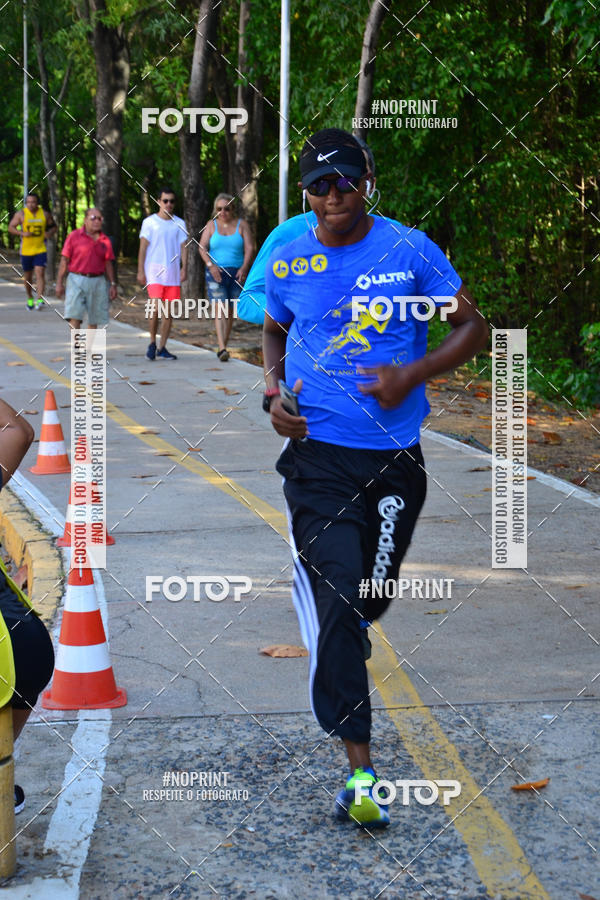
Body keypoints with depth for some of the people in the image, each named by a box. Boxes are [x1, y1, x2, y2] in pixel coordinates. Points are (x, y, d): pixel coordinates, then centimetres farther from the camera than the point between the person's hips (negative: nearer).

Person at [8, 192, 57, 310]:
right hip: (26, 250, 1)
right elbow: (11, 227, 0)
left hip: (41, 249, -1)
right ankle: (30, 299, 31)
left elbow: (54, 227, 13)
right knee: (27, 276, 11)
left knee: (40, 273, -16)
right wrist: (22, 233, -17)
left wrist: (50, 232, -10)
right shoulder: (21, 214, -2)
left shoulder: (45, 214, 2)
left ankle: (40, 300, -21)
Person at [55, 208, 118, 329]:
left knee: (94, 320, 8)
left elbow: (108, 264, 12)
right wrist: (59, 283, -5)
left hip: (98, 282, 3)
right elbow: (64, 260, -1)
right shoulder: (74, 236, 0)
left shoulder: (105, 241, 8)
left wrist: (112, 284, 5)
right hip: (77, 281, -3)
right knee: (74, 317, -13)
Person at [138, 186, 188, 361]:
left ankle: (162, 348, 11)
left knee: (169, 312, 3)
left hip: (173, 274, 3)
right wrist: (140, 271, -5)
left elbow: (183, 247, 10)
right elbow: (143, 248, 1)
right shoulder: (149, 222, 2)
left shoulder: (179, 223, 11)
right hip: (154, 272, -3)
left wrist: (184, 268, -3)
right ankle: (152, 343, 1)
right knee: (156, 308, -16)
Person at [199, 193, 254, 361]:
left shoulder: (241, 225, 4)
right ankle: (222, 349, -23)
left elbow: (249, 247, -3)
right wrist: (210, 265, -18)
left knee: (230, 311, 7)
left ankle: (222, 346, 22)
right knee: (219, 309, -14)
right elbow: (202, 247, -1)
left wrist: (244, 267, -18)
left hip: (236, 273, 1)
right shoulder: (211, 225, 6)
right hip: (216, 272, -1)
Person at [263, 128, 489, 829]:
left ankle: (340, 633, 54)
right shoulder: (289, 264, 2)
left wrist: (412, 375, -14)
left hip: (395, 456, 1)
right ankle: (360, 771, -10)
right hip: (318, 453, -1)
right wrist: (272, 390, 3)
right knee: (335, 601, -12)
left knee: (371, 596, 15)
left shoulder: (409, 250, -3)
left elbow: (472, 328, 1)